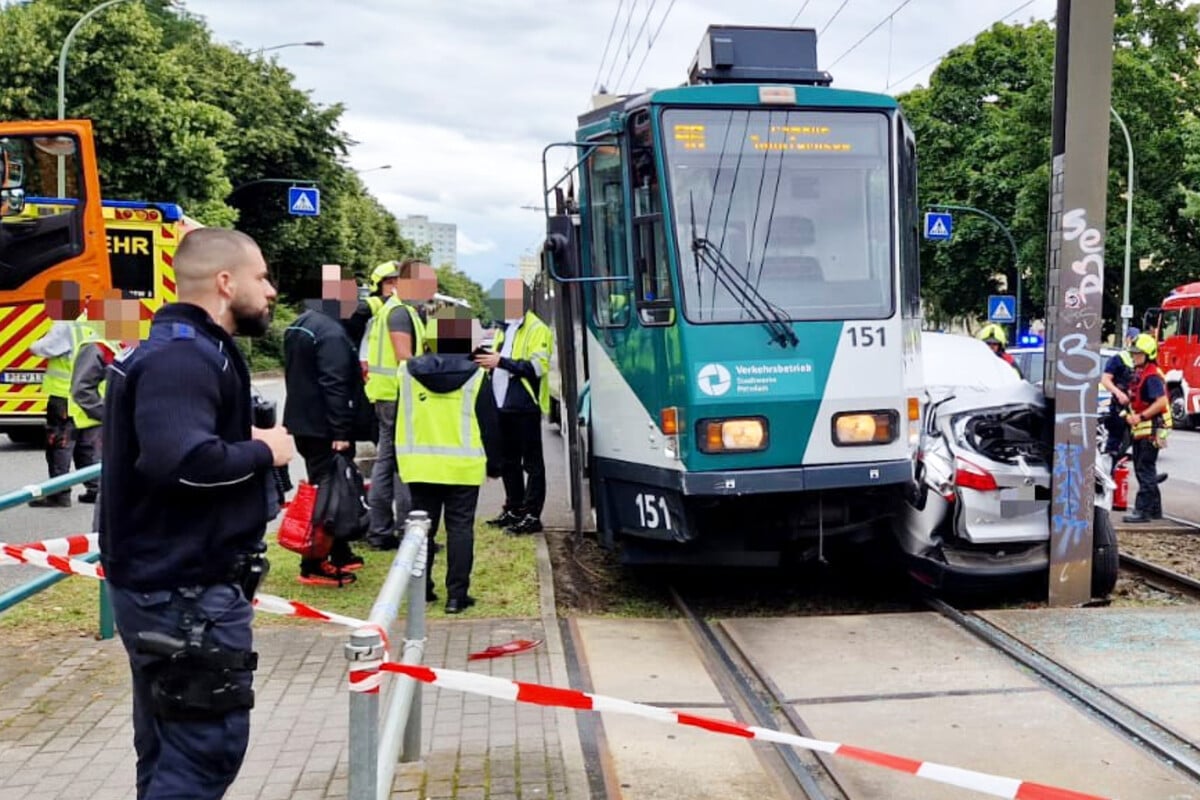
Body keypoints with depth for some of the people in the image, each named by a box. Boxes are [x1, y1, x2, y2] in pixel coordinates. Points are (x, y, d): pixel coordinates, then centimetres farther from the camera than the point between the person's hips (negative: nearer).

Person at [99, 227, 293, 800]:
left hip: (166, 583, 10)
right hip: (184, 590, -10)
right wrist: (263, 453, -16)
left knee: (174, 750, 18)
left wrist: (249, 446, 2)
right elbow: (183, 461, -32)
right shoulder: (182, 358, -19)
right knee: (207, 746, -4)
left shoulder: (188, 350, 14)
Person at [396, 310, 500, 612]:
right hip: (463, 466, -3)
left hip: (419, 464, 3)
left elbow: (400, 421, 11)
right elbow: (489, 425, -2)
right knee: (460, 527, 2)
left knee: (423, 525, 13)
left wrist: (399, 458, 18)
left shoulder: (408, 373, 5)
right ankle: (457, 594, 0)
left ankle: (421, 588, 16)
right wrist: (493, 462, 8)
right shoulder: (475, 376, -5)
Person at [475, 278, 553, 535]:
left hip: (525, 406, -9)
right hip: (504, 405, 9)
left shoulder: (536, 330, -8)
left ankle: (532, 515, 0)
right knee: (509, 461, 15)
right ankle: (513, 509, 24)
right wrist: (487, 360, 9)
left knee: (532, 463, -2)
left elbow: (537, 366, -19)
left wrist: (501, 361, -22)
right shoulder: (504, 330, 19)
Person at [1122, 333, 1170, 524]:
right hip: (1140, 429, 10)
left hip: (1151, 430, -10)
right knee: (1142, 469, 16)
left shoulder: (1152, 376, -16)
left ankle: (1143, 510, -8)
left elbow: (1161, 401, -25)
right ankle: (1154, 508, 25)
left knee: (1145, 470, -9)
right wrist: (1130, 415, 9)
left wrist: (1141, 417, -25)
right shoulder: (1138, 373, 15)